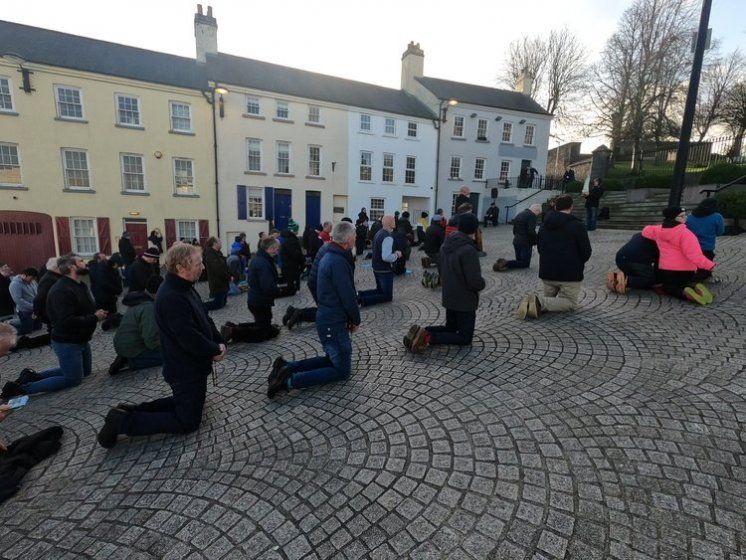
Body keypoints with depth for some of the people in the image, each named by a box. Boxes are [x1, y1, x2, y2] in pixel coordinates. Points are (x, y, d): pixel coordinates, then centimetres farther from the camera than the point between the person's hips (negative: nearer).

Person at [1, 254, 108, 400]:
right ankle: (21, 388, 9)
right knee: (73, 379, 1)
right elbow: (67, 321, -34)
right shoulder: (61, 290, -25)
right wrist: (95, 318, -26)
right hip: (67, 343, -9)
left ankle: (33, 375, 25)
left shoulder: (80, 285, 5)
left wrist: (98, 313, -6)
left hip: (81, 340, 10)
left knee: (85, 371, 23)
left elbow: (87, 309, 14)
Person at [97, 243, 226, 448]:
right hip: (186, 370, -10)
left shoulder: (184, 287, 4)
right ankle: (123, 421, 8)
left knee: (185, 402, 29)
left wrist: (219, 343, -5)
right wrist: (216, 350, -15)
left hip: (190, 366, 10)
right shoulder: (171, 297, -30)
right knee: (188, 422, 5)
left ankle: (133, 410, 25)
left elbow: (205, 320, 8)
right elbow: (191, 340, -31)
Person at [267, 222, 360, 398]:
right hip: (334, 323, -10)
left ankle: (286, 367, 14)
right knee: (342, 370, 3)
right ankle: (290, 381, -8)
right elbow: (348, 296, -22)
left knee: (332, 359, 24)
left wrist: (351, 317, 12)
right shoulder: (339, 262, -23)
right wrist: (356, 319, -5)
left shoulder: (327, 256, 9)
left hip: (325, 318, 10)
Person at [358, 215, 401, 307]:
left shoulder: (378, 233, 6)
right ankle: (363, 300, -11)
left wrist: (393, 253, 12)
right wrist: (396, 255, -13)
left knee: (380, 291, 26)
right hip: (385, 271, -9)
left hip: (376, 269, 9)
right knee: (388, 296, 5)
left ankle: (359, 294, 7)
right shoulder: (388, 237, -23)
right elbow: (386, 257, -31)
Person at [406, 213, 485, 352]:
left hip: (448, 297, 8)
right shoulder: (469, 250, -24)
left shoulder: (446, 245, 2)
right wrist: (481, 285, -5)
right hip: (465, 301, -8)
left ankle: (421, 332, 1)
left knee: (450, 328, 26)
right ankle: (429, 338, -13)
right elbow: (475, 282, -25)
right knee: (465, 337, 8)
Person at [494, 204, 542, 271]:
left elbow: (514, 229, 17)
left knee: (519, 261, 18)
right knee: (525, 263, 2)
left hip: (516, 241, 8)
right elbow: (531, 231, -22)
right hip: (525, 243, -8)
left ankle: (503, 263, -4)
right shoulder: (532, 215, -13)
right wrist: (535, 241, -9)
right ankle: (506, 264, -17)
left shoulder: (519, 214, 14)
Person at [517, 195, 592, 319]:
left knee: (549, 299, 22)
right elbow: (586, 252, -7)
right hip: (570, 274, -5)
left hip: (546, 272, 6)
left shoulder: (544, 225, 10)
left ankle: (531, 302, -12)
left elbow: (539, 248, 18)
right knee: (571, 303, 7)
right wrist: (579, 263, 13)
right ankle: (540, 302, -20)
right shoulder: (577, 225, -9)